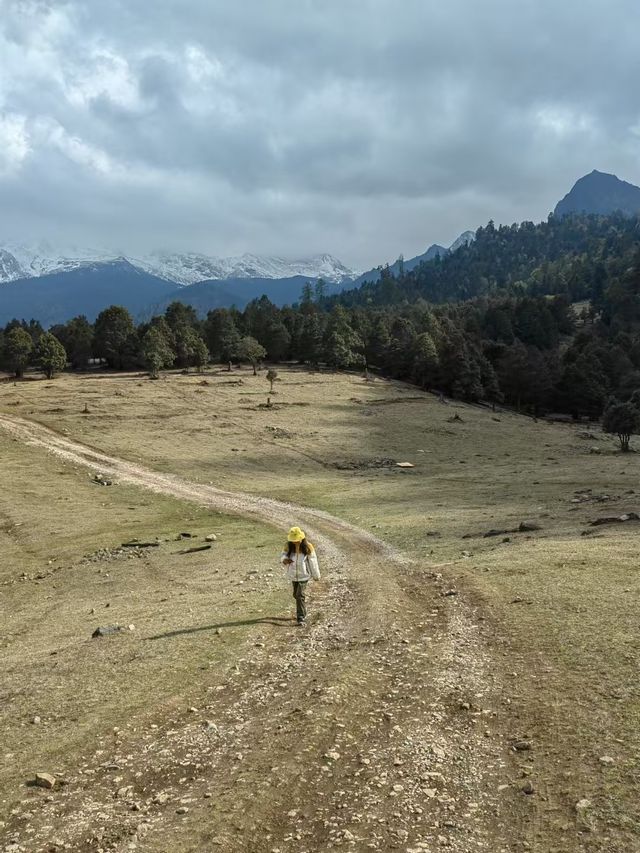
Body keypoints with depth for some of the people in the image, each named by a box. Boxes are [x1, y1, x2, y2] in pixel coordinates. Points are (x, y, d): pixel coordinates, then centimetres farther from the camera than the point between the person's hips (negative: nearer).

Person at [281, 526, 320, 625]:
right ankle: (303, 611, 43)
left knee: (300, 595, -13)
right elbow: (283, 556, -9)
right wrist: (284, 560, -36)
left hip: (304, 575, -4)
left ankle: (301, 618, -8)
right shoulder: (288, 546, -9)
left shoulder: (308, 547, -15)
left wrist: (316, 575, 3)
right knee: (296, 594, 18)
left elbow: (312, 562, -6)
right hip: (293, 574, 4)